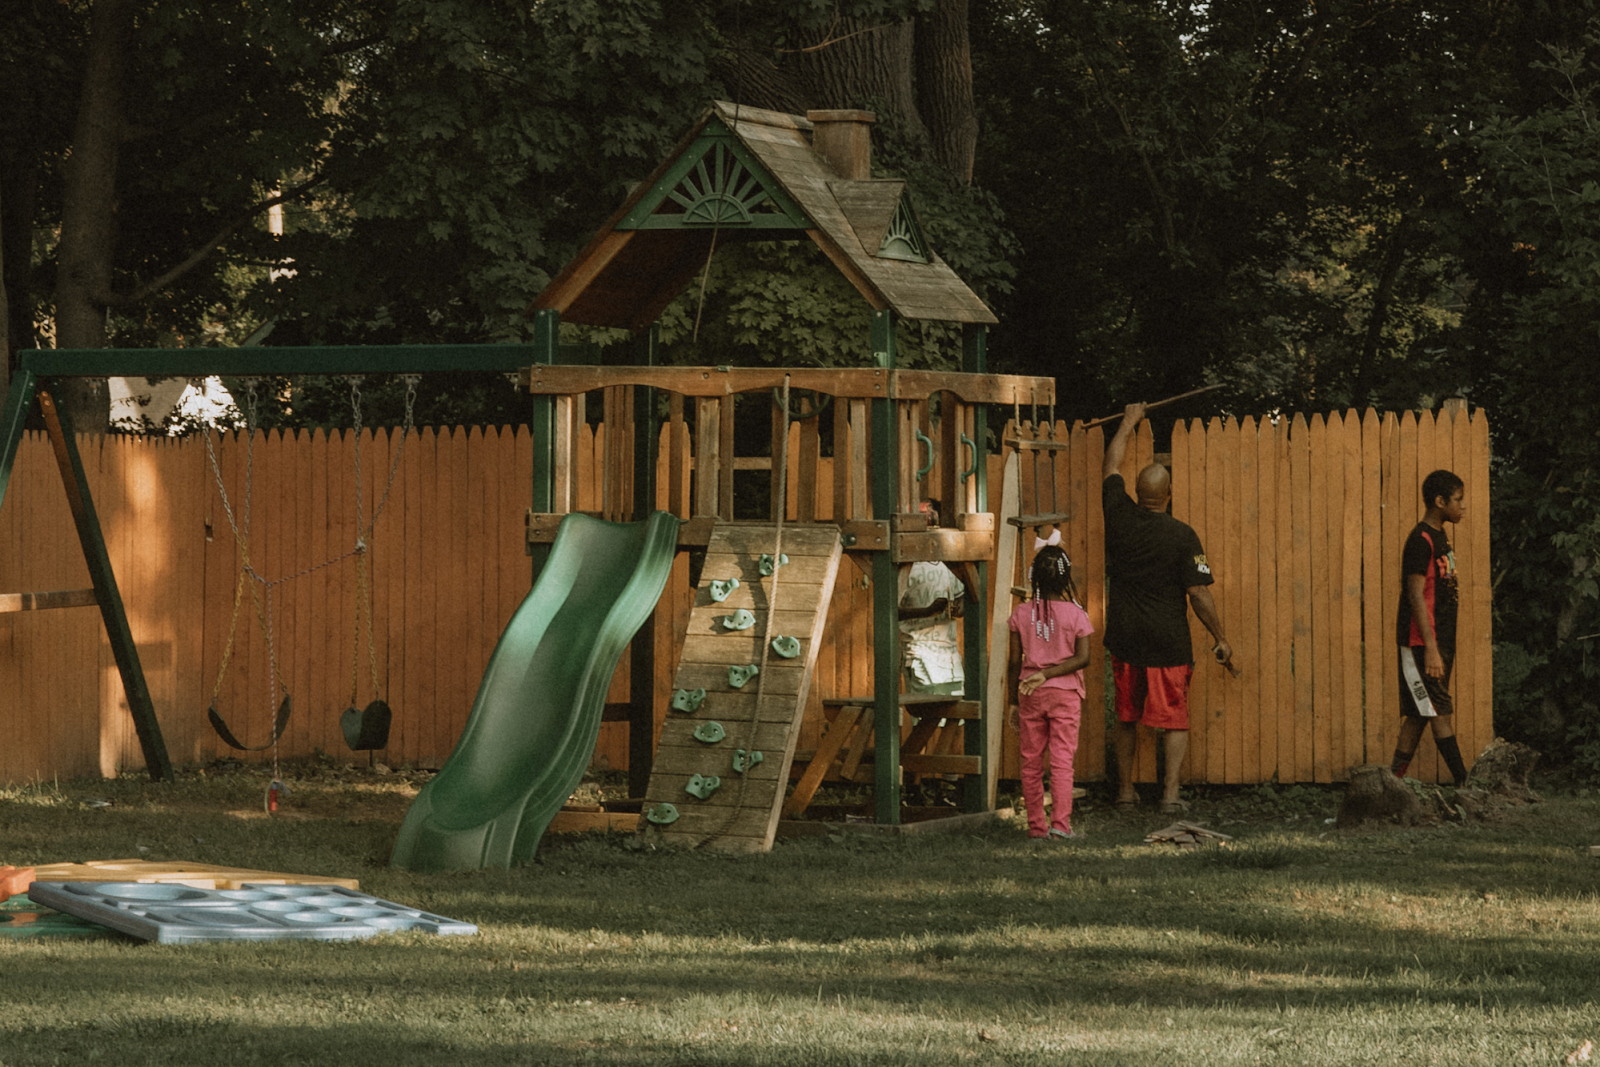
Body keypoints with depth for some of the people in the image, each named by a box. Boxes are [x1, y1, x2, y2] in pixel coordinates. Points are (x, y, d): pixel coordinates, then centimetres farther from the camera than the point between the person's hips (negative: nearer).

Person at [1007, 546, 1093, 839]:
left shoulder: (1021, 614, -2)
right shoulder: (1075, 614, -6)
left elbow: (1014, 661, 1)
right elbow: (1082, 658, -13)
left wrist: (1014, 702, 8)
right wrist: (1047, 674, -12)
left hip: (1030, 694, 2)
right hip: (1065, 694, -2)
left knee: (1032, 761, 9)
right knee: (1062, 759, -1)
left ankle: (1036, 824, 11)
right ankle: (1060, 821, -10)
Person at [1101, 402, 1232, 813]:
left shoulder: (1120, 518, -3)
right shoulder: (1182, 537, -13)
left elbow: (1109, 468, 15)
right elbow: (1199, 594, -12)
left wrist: (1128, 424, 28)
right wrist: (1221, 639, -2)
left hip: (1125, 641, 3)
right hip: (1169, 642, -3)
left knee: (1127, 718, 15)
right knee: (1175, 720, 3)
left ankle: (1125, 790, 18)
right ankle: (1170, 791, -7)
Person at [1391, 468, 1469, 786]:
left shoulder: (1439, 539, 16)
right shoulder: (1420, 541, -14)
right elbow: (1416, 596, -19)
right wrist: (1431, 649, -22)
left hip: (1440, 640, 9)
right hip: (1420, 642, -9)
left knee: (1418, 714, 7)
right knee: (1440, 711, -9)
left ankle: (1394, 782, 9)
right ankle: (1464, 783, -11)